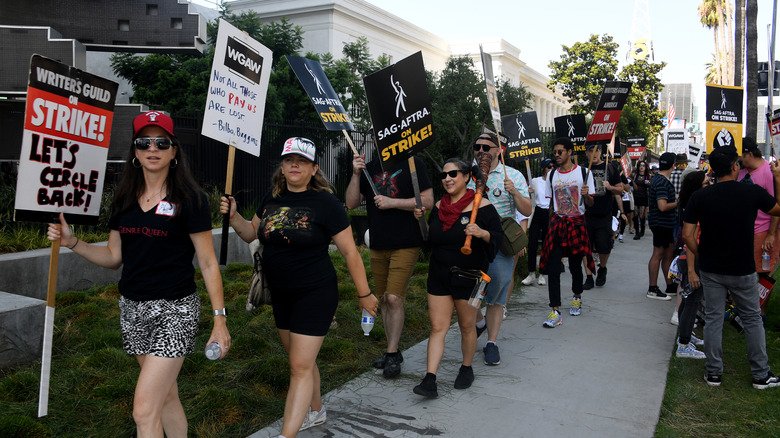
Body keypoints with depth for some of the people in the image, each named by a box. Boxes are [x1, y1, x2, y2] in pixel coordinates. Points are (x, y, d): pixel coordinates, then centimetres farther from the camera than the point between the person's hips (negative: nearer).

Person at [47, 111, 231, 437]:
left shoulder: (189, 199, -8)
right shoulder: (125, 199, 8)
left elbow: (208, 263, -8)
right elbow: (114, 257, 13)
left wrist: (220, 318, -9)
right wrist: (71, 242, -1)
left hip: (175, 309, -6)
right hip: (132, 308, 6)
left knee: (144, 412, -9)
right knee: (166, 395, 17)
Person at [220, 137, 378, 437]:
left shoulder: (325, 203, -14)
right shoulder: (271, 199, 4)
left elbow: (350, 252, -10)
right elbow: (251, 233, 17)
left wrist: (364, 294, -7)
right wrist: (233, 216, -2)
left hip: (315, 294, -7)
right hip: (281, 294, 7)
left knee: (300, 365, -7)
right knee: (300, 359, 20)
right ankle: (316, 412, 41)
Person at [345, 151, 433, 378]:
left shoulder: (413, 164, -3)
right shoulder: (370, 168, 12)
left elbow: (427, 201, -9)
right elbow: (351, 203, 6)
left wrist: (392, 202, -14)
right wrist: (356, 174, -6)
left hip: (406, 245, -6)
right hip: (378, 246, 6)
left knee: (394, 298, -12)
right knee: (384, 299, 11)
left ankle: (392, 354, 2)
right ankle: (392, 352, 24)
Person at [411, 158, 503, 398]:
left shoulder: (481, 205, -8)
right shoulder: (439, 207, 7)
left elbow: (498, 236, -8)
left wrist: (482, 233, -27)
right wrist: (421, 220, 1)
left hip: (469, 276, -4)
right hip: (439, 276, 4)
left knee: (467, 326, 12)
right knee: (437, 327, 0)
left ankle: (467, 369, 34)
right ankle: (430, 380, 0)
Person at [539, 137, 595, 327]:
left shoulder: (584, 173, -1)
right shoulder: (552, 175, 9)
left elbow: (590, 203, 1)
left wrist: (586, 195, -20)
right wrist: (550, 224, 13)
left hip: (577, 223, -2)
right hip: (557, 223, 2)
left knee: (575, 264, 7)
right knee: (552, 267, -8)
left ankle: (577, 298, 36)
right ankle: (555, 311, -7)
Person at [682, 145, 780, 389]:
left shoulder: (700, 197, -9)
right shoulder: (752, 192, -12)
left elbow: (687, 235, -10)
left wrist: (702, 257, 5)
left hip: (711, 269, 1)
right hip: (742, 270, -1)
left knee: (713, 320, 10)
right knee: (752, 319, 14)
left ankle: (714, 373, 18)